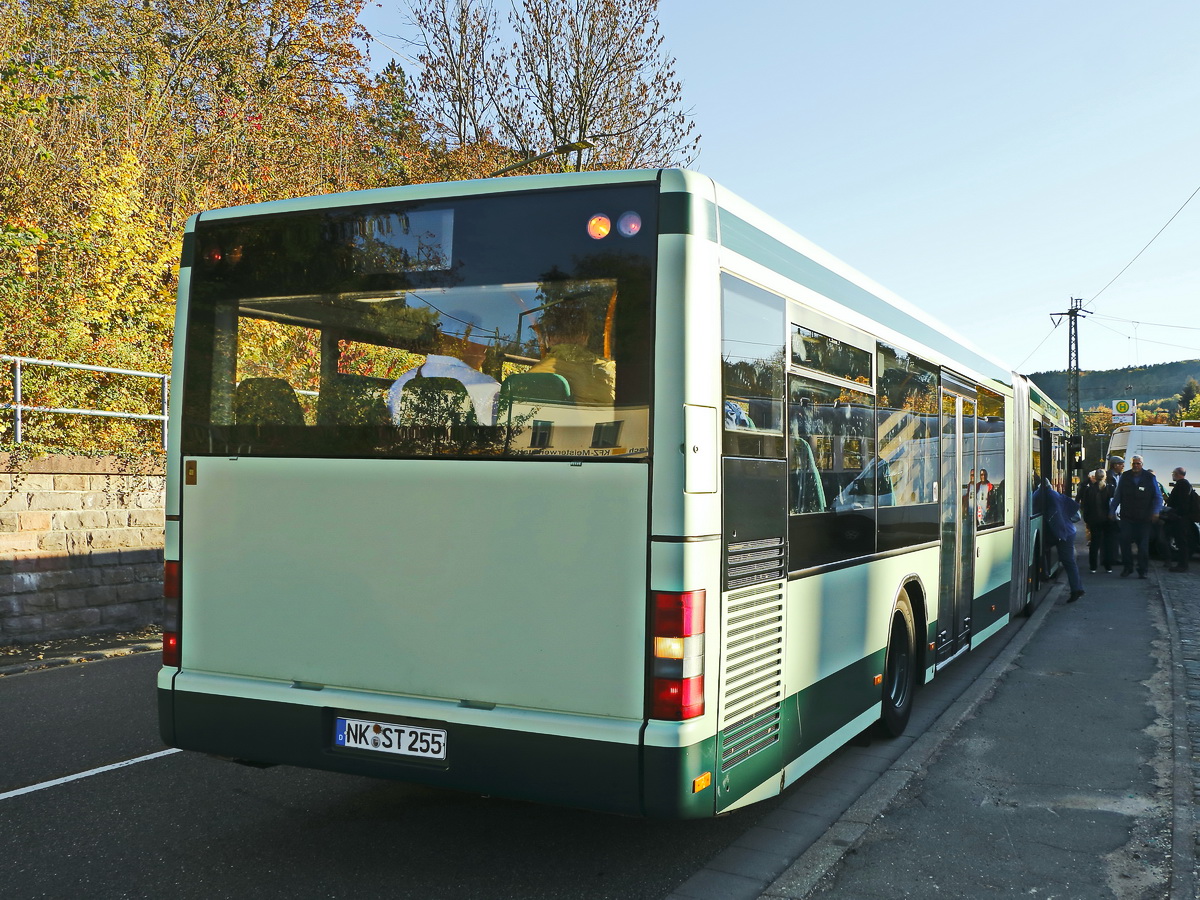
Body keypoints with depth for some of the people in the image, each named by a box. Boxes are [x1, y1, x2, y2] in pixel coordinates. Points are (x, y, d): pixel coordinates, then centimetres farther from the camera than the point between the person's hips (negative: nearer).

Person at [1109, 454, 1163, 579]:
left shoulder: (1150, 477, 1)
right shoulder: (1124, 477, 5)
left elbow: (1158, 497, 2)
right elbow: (1117, 496, 10)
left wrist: (1156, 512, -11)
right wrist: (1112, 511, 6)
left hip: (1144, 518, -1)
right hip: (1127, 517, 1)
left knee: (1143, 545, 2)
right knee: (1125, 543, -2)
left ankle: (1143, 570, 9)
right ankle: (1127, 567, 10)